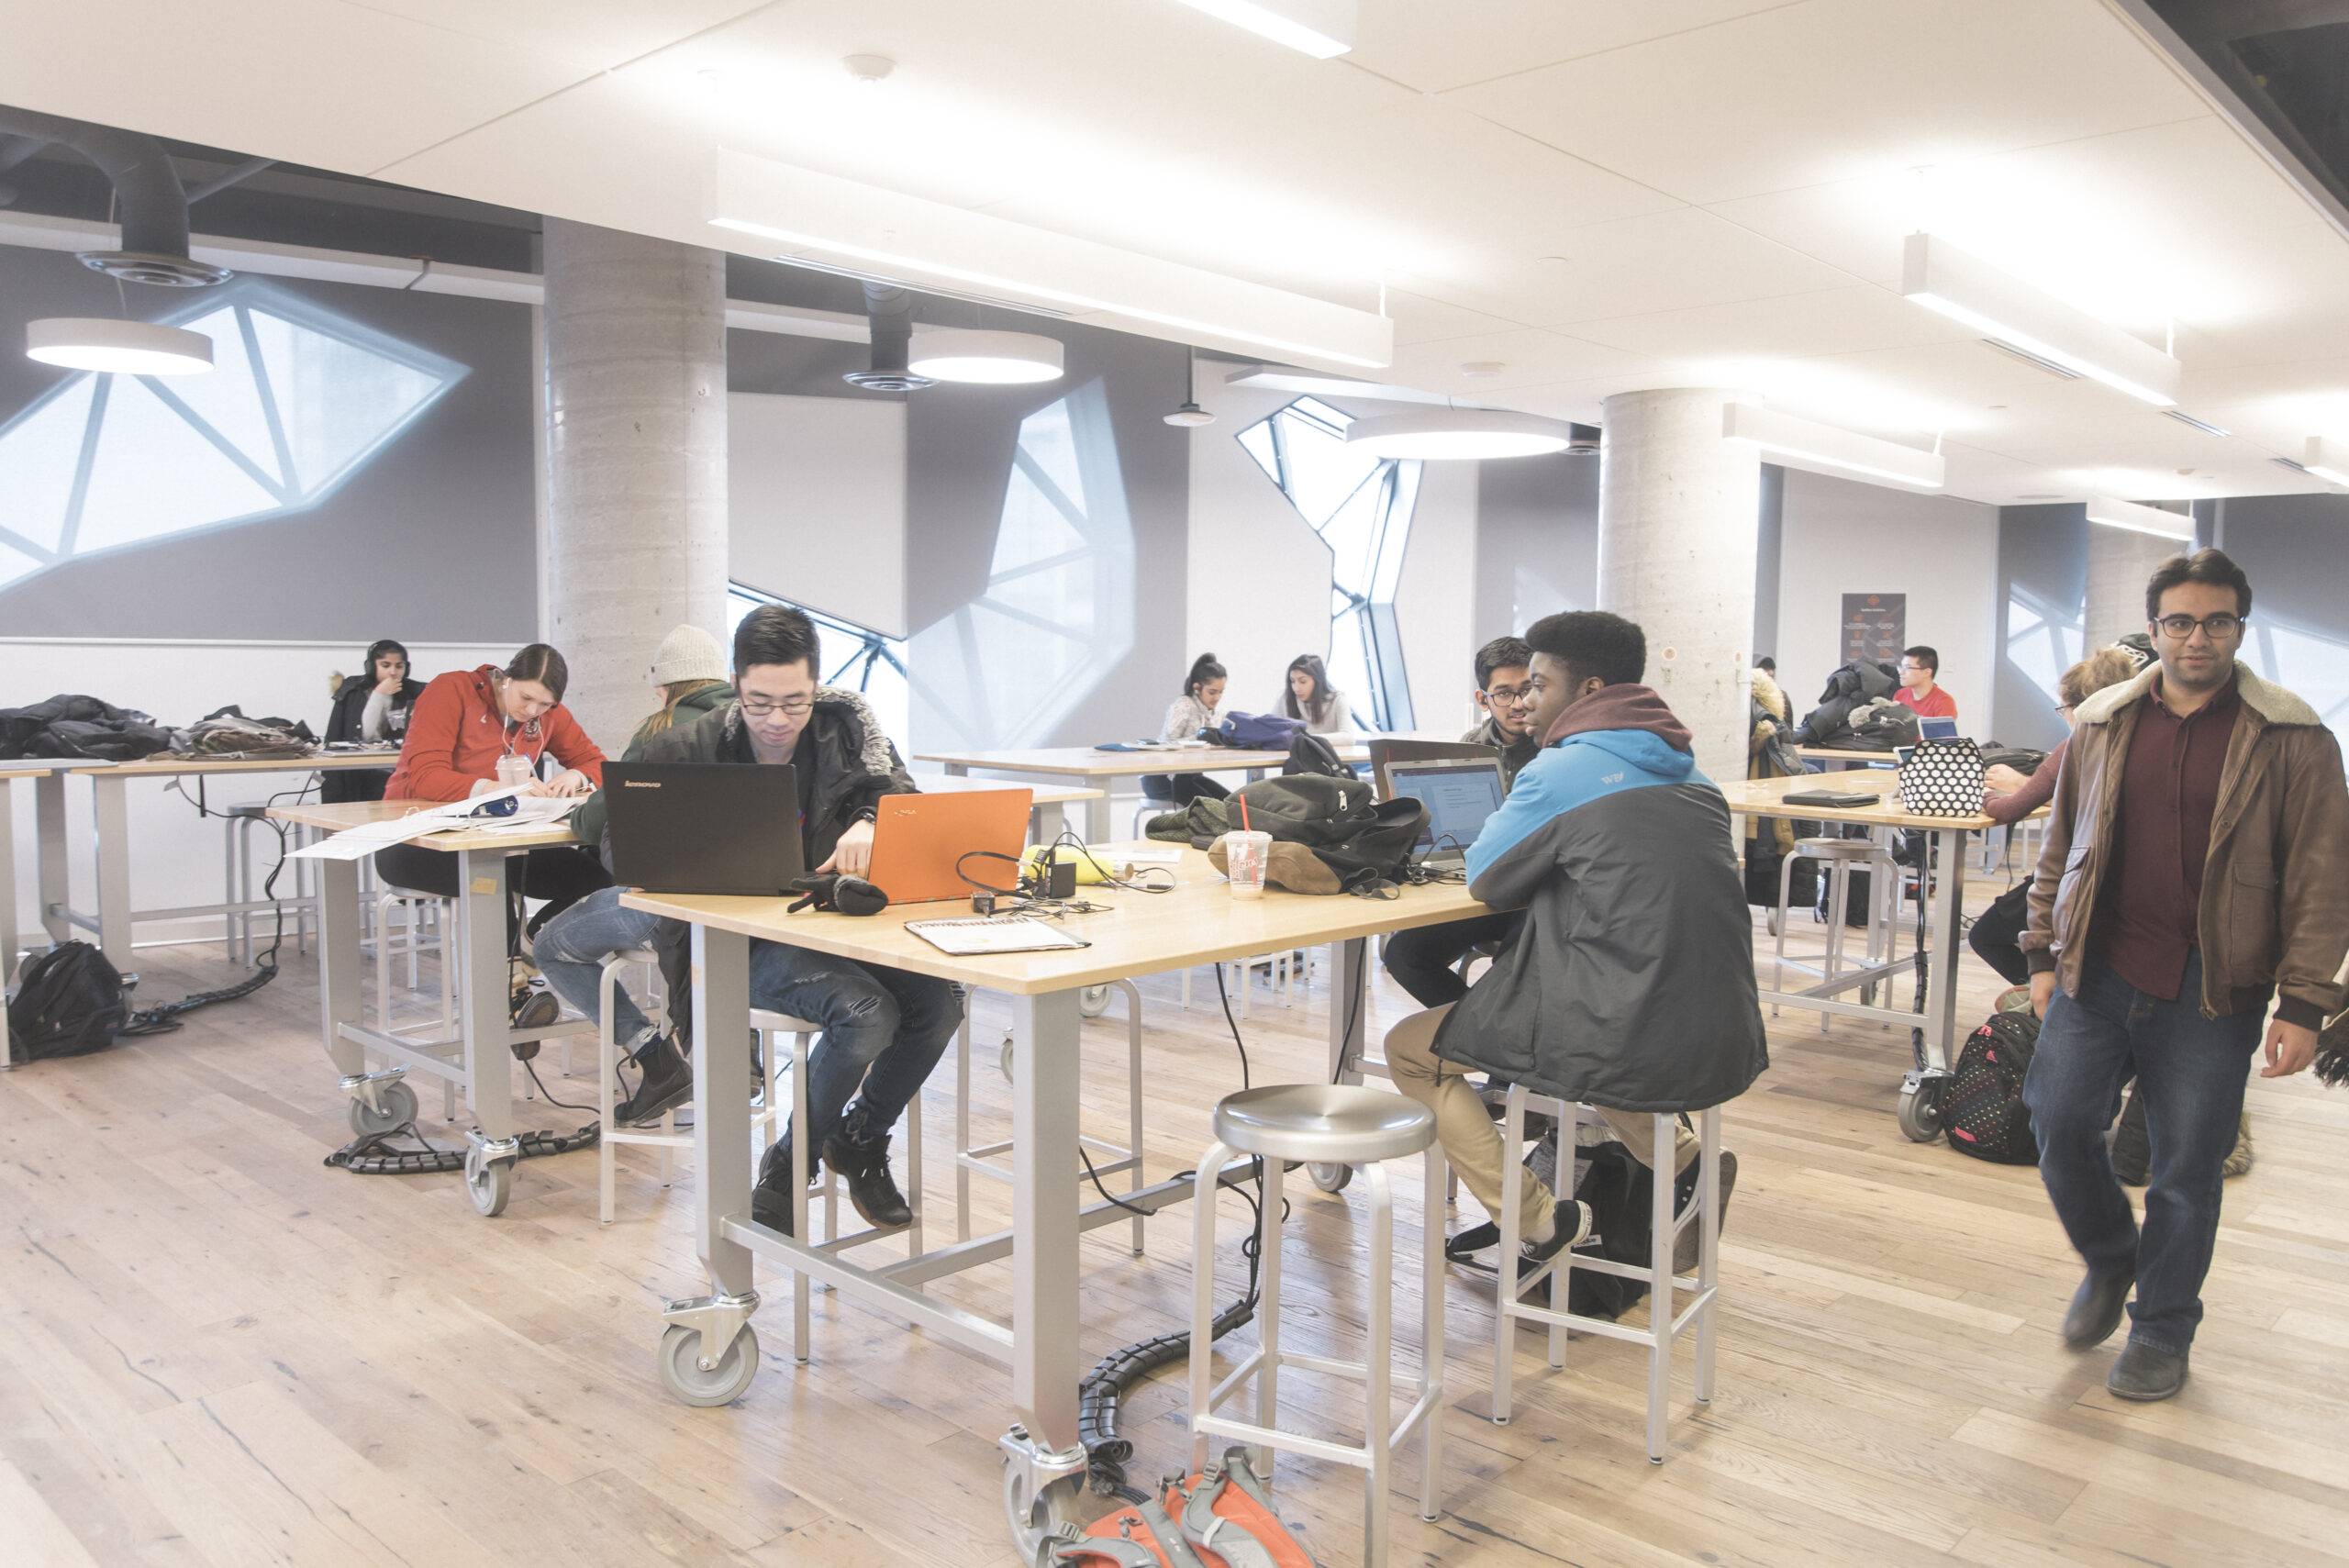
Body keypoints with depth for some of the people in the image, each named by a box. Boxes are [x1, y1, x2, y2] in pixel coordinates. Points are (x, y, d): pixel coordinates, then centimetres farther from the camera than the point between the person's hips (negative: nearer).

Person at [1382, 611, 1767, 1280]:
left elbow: (1487, 879, 2)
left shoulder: (1560, 771, -9)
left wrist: (1508, 811, 18)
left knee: (1410, 1049, 10)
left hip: (1629, 1055, -8)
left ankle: (1540, 1220, 3)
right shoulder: (1687, 773, 14)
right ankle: (1685, 1162, 26)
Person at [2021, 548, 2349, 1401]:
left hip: (2209, 990, -2)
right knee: (2059, 1121, -2)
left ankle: (2162, 1333, 26)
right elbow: (2060, 845, 13)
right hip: (2097, 971, 3)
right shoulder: (2101, 723, 6)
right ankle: (2109, 1259, 28)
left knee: (2187, 1169, 6)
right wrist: (2045, 954, 10)